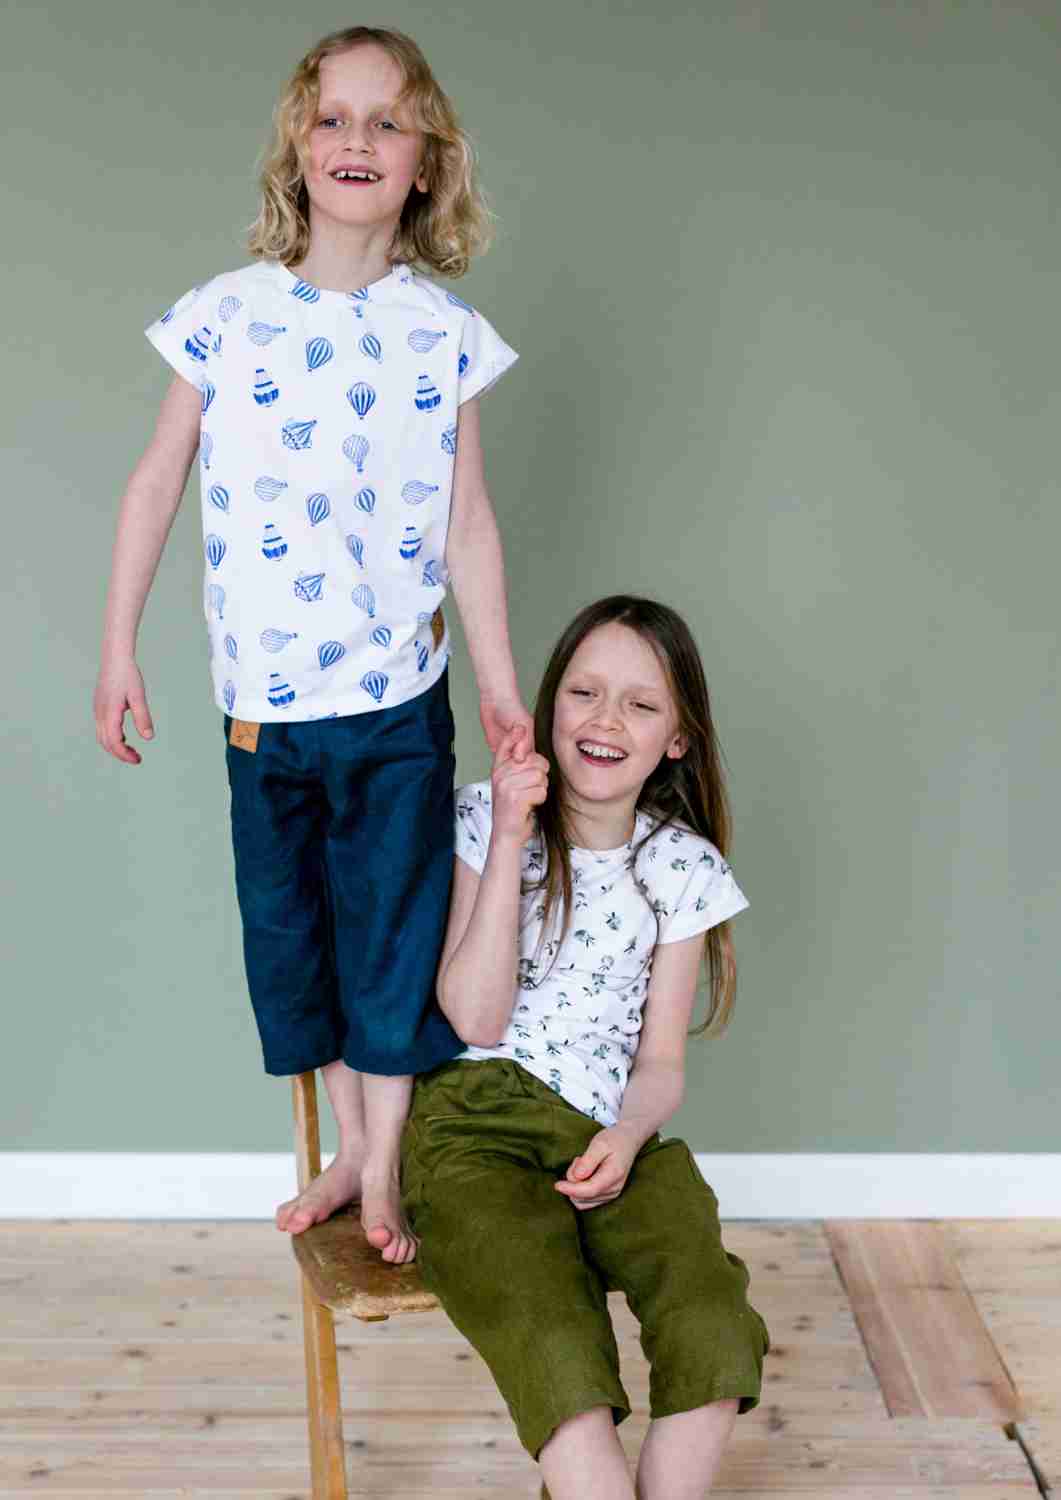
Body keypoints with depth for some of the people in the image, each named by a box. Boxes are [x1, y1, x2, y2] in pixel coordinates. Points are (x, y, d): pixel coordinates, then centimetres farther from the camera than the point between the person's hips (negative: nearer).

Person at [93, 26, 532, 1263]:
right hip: (263, 696, 1)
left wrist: (501, 686, 0)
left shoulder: (444, 333, -2)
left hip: (399, 696, -1)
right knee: (288, 925, 12)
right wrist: (118, 646, 1)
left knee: (393, 925, 6)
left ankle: (385, 1171, 22)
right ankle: (347, 1149, 32)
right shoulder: (228, 313, -3)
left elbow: (467, 521, 1)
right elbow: (157, 480, 2)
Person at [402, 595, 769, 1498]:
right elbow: (475, 1019, -7)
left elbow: (661, 1057, 9)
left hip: (612, 1129, 3)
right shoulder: (485, 821, 1)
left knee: (716, 1332, -26)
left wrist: (628, 1137, -14)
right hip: (478, 1121, -2)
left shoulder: (683, 866, 6)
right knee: (557, 1348, -31)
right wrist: (511, 840, -13)